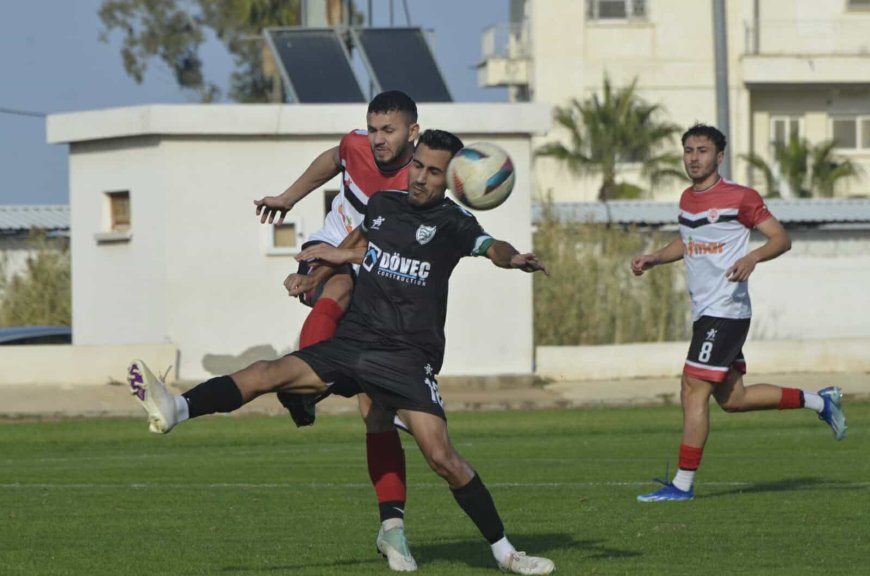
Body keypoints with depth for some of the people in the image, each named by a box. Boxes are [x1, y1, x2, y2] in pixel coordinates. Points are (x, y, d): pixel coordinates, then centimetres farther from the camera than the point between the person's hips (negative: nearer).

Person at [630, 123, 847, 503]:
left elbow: (781, 238, -8)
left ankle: (683, 484, -9)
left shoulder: (739, 198, -10)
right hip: (705, 312, 9)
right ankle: (819, 401, 28)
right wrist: (653, 259, 14)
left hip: (726, 311, -9)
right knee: (732, 398, 13)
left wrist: (752, 258, -26)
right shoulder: (687, 199, 14)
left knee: (694, 392, -12)